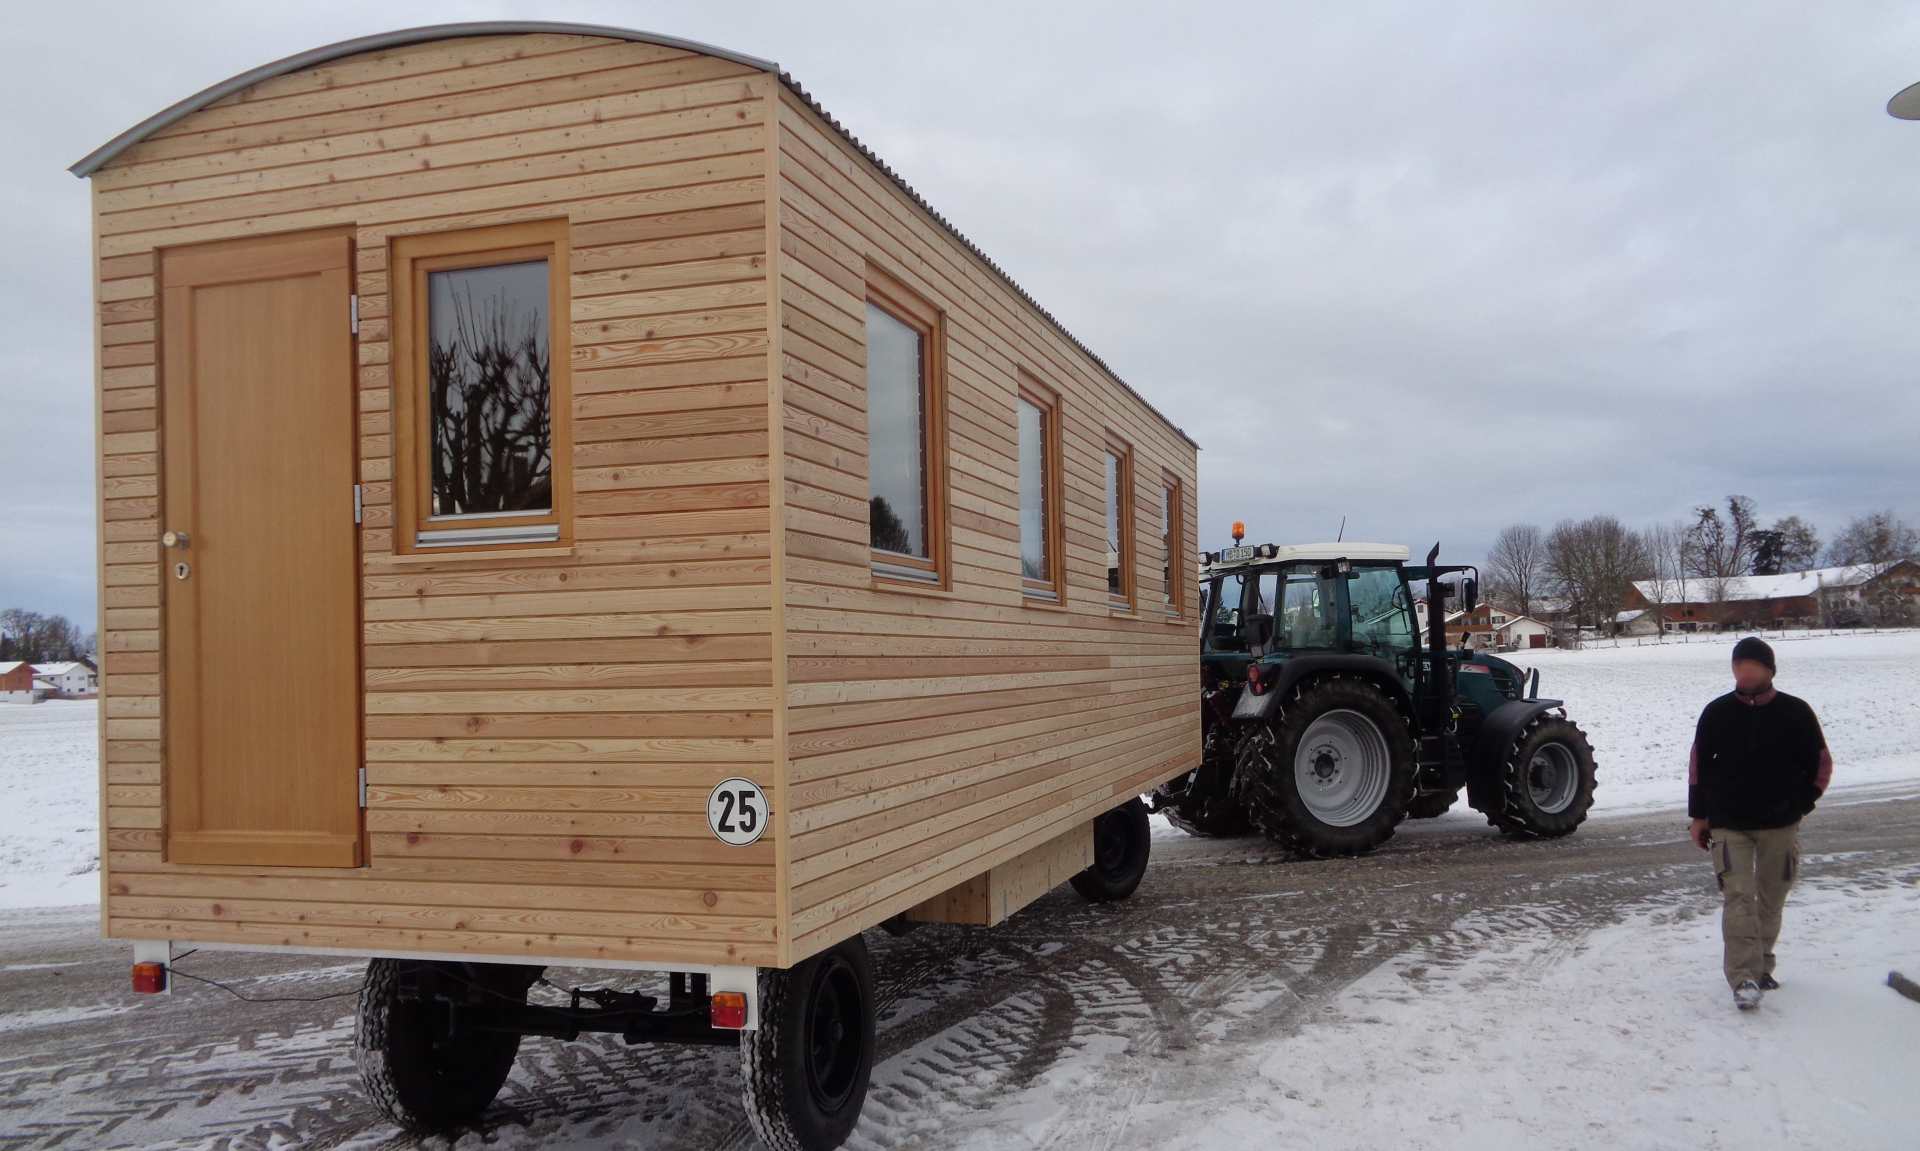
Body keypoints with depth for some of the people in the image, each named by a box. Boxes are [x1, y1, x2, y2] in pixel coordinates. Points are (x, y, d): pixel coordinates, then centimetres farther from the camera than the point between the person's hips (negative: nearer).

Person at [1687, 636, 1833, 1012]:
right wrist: (1699, 815, 5)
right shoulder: (1717, 713, -2)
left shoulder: (1796, 712, -4)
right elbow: (1698, 765, 5)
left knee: (1771, 900, 11)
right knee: (1738, 899, -11)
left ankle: (1761, 967, 27)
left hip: (1780, 826, 1)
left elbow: (1821, 763, 6)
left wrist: (1799, 805, 4)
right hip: (1728, 826, -1)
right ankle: (1744, 979, -13)